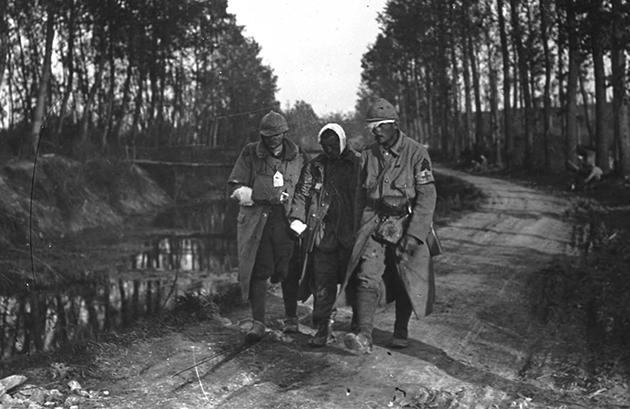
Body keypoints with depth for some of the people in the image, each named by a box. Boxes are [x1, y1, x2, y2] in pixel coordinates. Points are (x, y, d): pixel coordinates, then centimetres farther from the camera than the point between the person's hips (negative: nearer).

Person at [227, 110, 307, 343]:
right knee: (259, 270, -3)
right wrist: (275, 195, -8)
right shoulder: (250, 154, 6)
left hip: (286, 219, 1)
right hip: (256, 219, -1)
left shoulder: (297, 156, 10)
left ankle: (291, 319, 18)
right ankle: (258, 323, 2)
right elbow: (235, 186, 0)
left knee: (288, 270, 3)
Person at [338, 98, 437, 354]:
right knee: (367, 277, -16)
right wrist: (362, 227, 15)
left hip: (407, 225, -2)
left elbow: (427, 196, -12)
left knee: (405, 283, 8)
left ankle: (401, 332, 27)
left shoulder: (416, 153, -9)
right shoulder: (368, 155, 6)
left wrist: (414, 234, -18)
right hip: (375, 224, 2)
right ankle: (363, 335, -23)